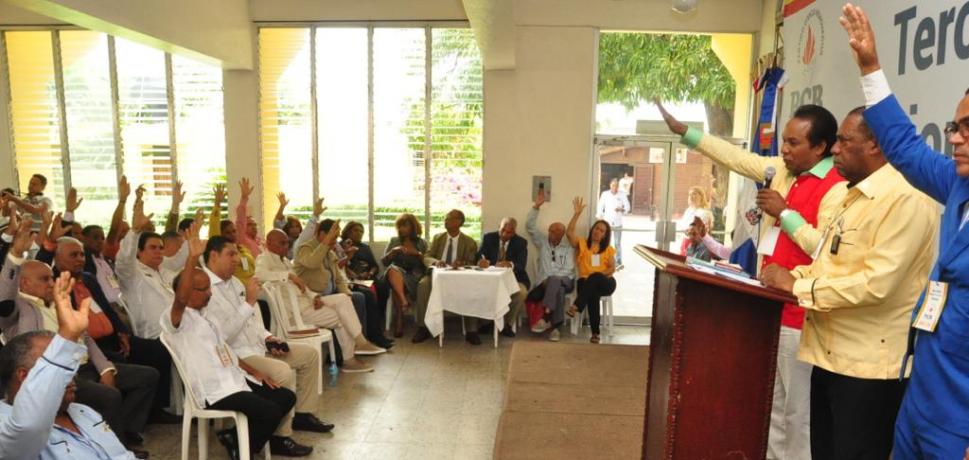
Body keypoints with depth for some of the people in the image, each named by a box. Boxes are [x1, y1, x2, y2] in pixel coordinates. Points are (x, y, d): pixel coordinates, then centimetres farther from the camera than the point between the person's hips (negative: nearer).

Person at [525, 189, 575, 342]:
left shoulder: (568, 249, 10)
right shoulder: (542, 242, 17)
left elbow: (568, 270, -3)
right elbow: (530, 226, 7)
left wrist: (551, 279, -17)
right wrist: (536, 206, -2)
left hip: (565, 281, -1)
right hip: (546, 282, 1)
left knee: (554, 281, -38)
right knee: (558, 290, -35)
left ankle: (547, 318, -44)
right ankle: (555, 326, -34)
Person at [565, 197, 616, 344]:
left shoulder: (608, 249, 15)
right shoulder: (582, 243, 12)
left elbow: (612, 268, 5)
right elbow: (569, 233, -7)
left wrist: (598, 275, -15)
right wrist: (577, 214, -12)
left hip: (604, 282, 1)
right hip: (586, 281, -1)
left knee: (595, 278, -37)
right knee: (592, 292, -37)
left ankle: (576, 307, -45)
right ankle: (595, 332, -38)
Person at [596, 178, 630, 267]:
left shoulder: (622, 195, -3)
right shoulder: (605, 194, -3)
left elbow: (627, 207, -1)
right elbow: (600, 207, 0)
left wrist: (621, 209, -22)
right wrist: (599, 219, -4)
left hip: (618, 223, 0)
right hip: (607, 222, 0)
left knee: (618, 243, 4)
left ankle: (618, 262, 12)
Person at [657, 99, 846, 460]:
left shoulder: (836, 190, -16)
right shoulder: (782, 169, 8)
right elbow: (737, 158, 12)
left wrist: (784, 212, -18)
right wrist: (683, 131, 10)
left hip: (800, 313, -8)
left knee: (798, 407, 2)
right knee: (772, 401, 19)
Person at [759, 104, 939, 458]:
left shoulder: (906, 199, -18)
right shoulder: (855, 194, 15)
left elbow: (875, 283, -26)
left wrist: (797, 287, -17)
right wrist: (793, 276, 0)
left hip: (869, 366, -9)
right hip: (831, 356, 9)